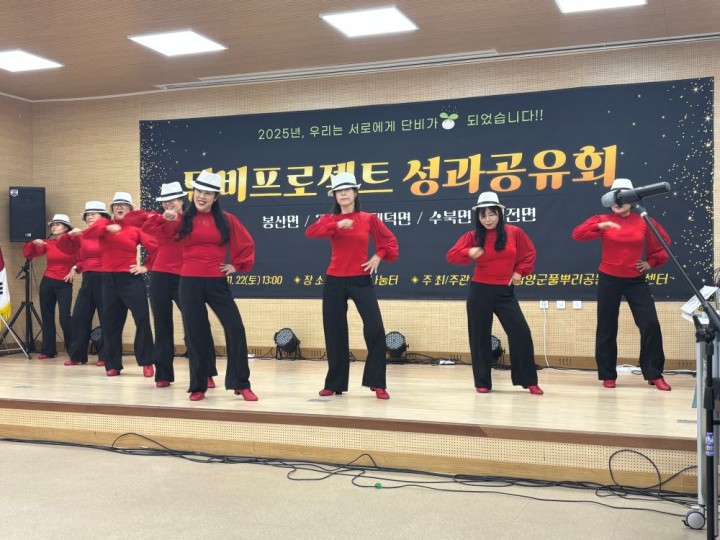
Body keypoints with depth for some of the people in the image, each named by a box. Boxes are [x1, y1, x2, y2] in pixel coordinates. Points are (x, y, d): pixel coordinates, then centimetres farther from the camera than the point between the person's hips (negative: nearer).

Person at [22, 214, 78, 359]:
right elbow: (27, 253, 8)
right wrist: (34, 243, -9)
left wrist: (74, 268, -12)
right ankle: (48, 350, 14)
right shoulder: (47, 243, 5)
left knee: (64, 318, -12)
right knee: (47, 317, 6)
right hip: (47, 283, 4)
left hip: (64, 284, -4)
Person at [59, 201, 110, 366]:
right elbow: (63, 247, 10)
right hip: (87, 280, 6)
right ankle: (77, 355, 14)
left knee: (106, 318, -1)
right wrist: (70, 234, -7)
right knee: (79, 317, 6)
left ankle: (105, 356, 7)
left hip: (105, 278, -6)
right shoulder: (81, 236, 11)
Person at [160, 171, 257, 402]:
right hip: (190, 283, 0)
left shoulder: (226, 220, 6)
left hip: (217, 282, 0)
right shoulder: (183, 219, 5)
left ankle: (241, 384, 4)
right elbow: (166, 233, -14)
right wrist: (167, 220, -33)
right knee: (195, 334, 4)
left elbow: (247, 244, 15)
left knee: (236, 329, -8)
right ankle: (198, 387, 16)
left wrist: (237, 265, 7)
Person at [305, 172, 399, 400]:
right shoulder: (330, 219, 5)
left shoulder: (369, 219, 4)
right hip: (335, 281, 1)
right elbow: (310, 232, -15)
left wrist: (379, 256, -4)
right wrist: (337, 225, -26)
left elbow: (390, 241, 12)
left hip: (361, 280, -1)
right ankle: (334, 384, 17)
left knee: (375, 329, -12)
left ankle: (377, 383, -1)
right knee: (335, 332, 5)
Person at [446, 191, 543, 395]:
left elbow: (529, 253, 14)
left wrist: (520, 272, 4)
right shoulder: (472, 236, -2)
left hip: (505, 292, 0)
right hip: (480, 292, 0)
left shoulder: (514, 232, 0)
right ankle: (482, 383, 16)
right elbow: (451, 256, -5)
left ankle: (529, 381, 7)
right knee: (480, 336, 4)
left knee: (521, 333, -5)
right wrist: (468, 253, -23)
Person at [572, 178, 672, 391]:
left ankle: (655, 375, 6)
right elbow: (577, 234, -17)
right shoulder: (603, 220, -2)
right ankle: (608, 375, 16)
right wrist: (600, 226, -30)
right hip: (609, 280, 0)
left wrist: (651, 262, 2)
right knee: (607, 327, 5)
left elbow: (664, 243, 13)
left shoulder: (643, 221, 1)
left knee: (650, 325, -6)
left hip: (636, 280, 1)